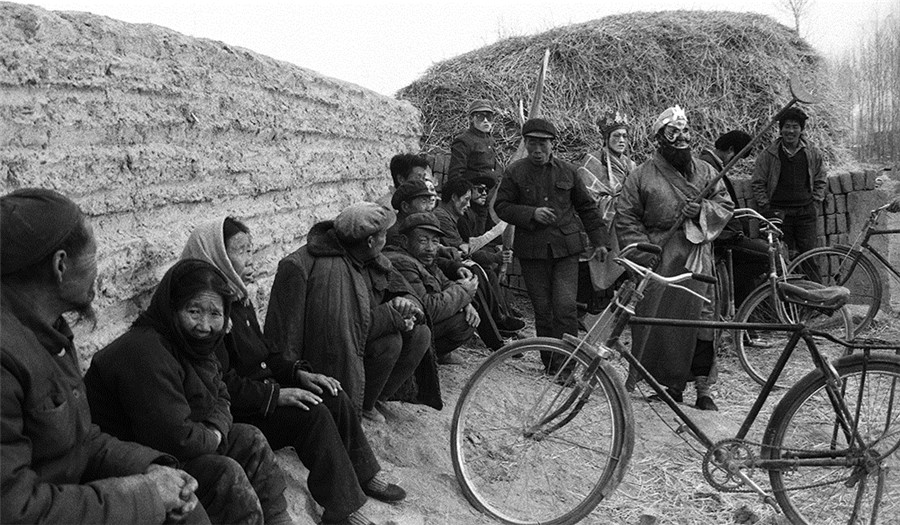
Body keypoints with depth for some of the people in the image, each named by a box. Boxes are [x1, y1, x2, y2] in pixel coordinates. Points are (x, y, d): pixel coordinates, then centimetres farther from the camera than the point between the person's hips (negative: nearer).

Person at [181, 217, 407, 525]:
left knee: (335, 399, -3)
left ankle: (363, 475, 10)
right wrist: (276, 394, -23)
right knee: (313, 415, -24)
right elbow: (222, 385, -25)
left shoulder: (238, 299, 11)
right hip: (235, 414, -9)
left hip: (262, 393, 9)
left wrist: (299, 373, 2)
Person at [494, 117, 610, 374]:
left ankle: (566, 363, -1)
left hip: (565, 249, 0)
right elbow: (501, 206, 2)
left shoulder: (567, 171, 7)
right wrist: (531, 213, -13)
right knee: (542, 309, 6)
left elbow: (586, 207, 15)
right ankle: (550, 363, 19)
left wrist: (600, 240, 13)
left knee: (565, 307, -10)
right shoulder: (515, 172, 2)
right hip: (532, 250, 0)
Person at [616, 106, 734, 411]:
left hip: (697, 258, 2)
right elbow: (626, 219, 0)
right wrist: (644, 253, -9)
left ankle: (703, 388, 7)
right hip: (658, 259, -2)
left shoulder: (705, 172, 13)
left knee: (702, 319, -2)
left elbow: (726, 205, 15)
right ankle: (672, 384, 15)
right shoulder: (642, 176, 3)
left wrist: (703, 210, -7)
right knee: (657, 320, -1)